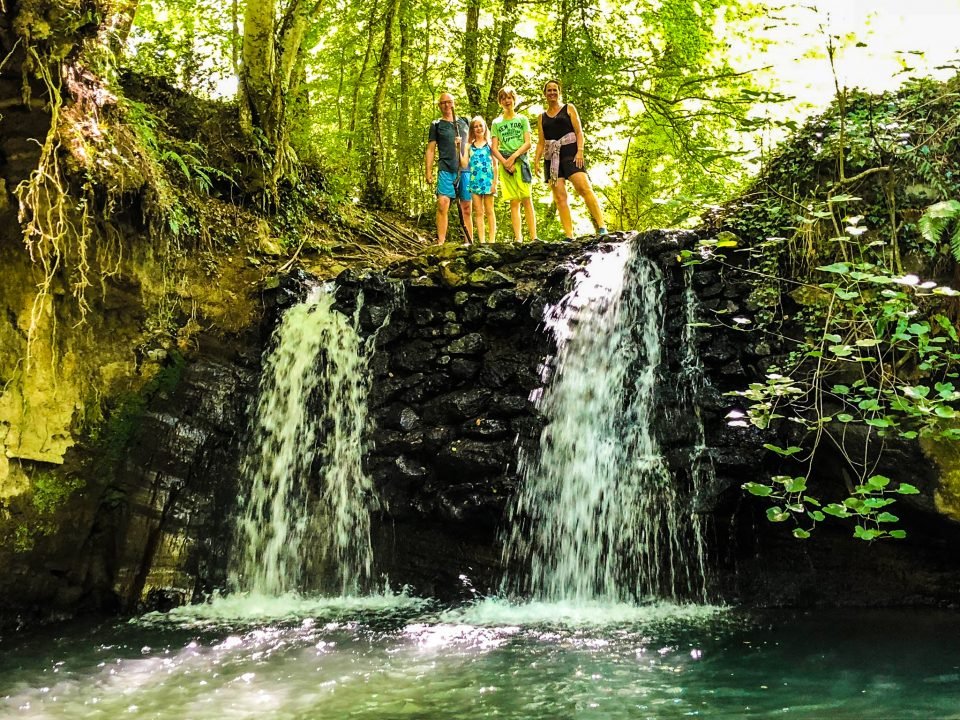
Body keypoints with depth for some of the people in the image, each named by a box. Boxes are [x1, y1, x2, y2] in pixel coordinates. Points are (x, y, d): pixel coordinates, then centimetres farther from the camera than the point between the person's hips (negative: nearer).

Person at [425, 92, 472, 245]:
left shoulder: (464, 122, 16)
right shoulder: (436, 125, 11)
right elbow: (430, 149, 7)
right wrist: (428, 172, -2)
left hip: (465, 169, 2)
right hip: (446, 169, -2)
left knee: (466, 209, 4)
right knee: (442, 204, -17)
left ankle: (470, 242, 7)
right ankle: (440, 242, -18)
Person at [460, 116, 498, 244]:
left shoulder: (490, 144, 5)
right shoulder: (468, 146, 9)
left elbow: (495, 164, 2)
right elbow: (464, 164, 2)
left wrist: (495, 182, -6)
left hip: (487, 180, -2)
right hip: (474, 181, 2)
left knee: (489, 211, 2)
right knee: (478, 212, 3)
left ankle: (491, 240, 3)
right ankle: (482, 241, 3)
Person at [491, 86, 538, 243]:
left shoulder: (522, 119, 12)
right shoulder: (496, 123, 14)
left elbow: (528, 143, 3)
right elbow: (494, 148, 7)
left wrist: (513, 156, -11)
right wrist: (505, 162, -9)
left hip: (521, 160, -1)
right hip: (505, 163, 1)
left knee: (526, 199, -9)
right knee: (514, 202, -2)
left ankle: (533, 237, -14)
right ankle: (517, 239, -6)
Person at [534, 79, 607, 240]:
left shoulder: (569, 108, 11)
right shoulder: (542, 116, 18)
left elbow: (579, 131, 3)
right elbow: (541, 142, 17)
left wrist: (580, 151, -12)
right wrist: (537, 161, 4)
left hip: (570, 153, -3)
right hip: (551, 158, 3)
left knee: (584, 188, -20)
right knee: (559, 197, -6)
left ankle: (602, 228, -24)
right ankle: (569, 236, -9)